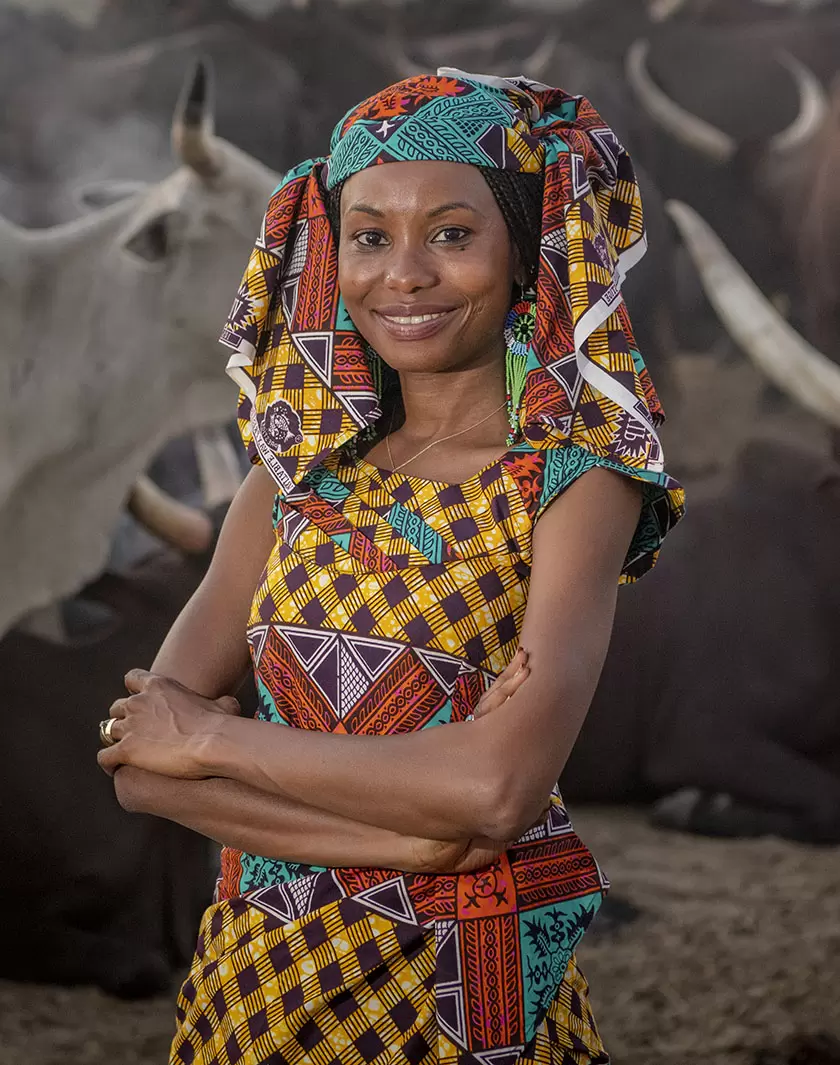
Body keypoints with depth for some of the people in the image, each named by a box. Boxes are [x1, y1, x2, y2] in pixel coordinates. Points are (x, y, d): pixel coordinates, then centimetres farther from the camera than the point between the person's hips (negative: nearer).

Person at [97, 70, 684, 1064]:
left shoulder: (578, 482, -10)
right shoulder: (298, 477, 3)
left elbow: (500, 787, -24)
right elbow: (142, 766, -6)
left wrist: (212, 738, -14)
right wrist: (415, 831, -19)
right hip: (257, 974, 4)